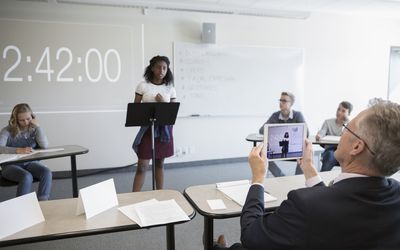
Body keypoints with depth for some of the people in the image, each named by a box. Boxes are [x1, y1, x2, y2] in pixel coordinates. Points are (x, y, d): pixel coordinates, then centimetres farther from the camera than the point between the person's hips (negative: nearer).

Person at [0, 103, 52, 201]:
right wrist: (18, 150, -35)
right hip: (11, 164, -2)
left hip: (31, 162, 3)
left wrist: (38, 126, -13)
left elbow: (45, 145, -12)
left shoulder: (34, 129, 2)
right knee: (27, 177, -33)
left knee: (47, 173, -27)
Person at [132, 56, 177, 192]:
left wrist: (163, 103, -13)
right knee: (142, 166, -4)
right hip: (147, 128, -2)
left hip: (164, 129, 2)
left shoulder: (170, 88, 3)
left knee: (160, 164, 12)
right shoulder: (142, 86, -2)